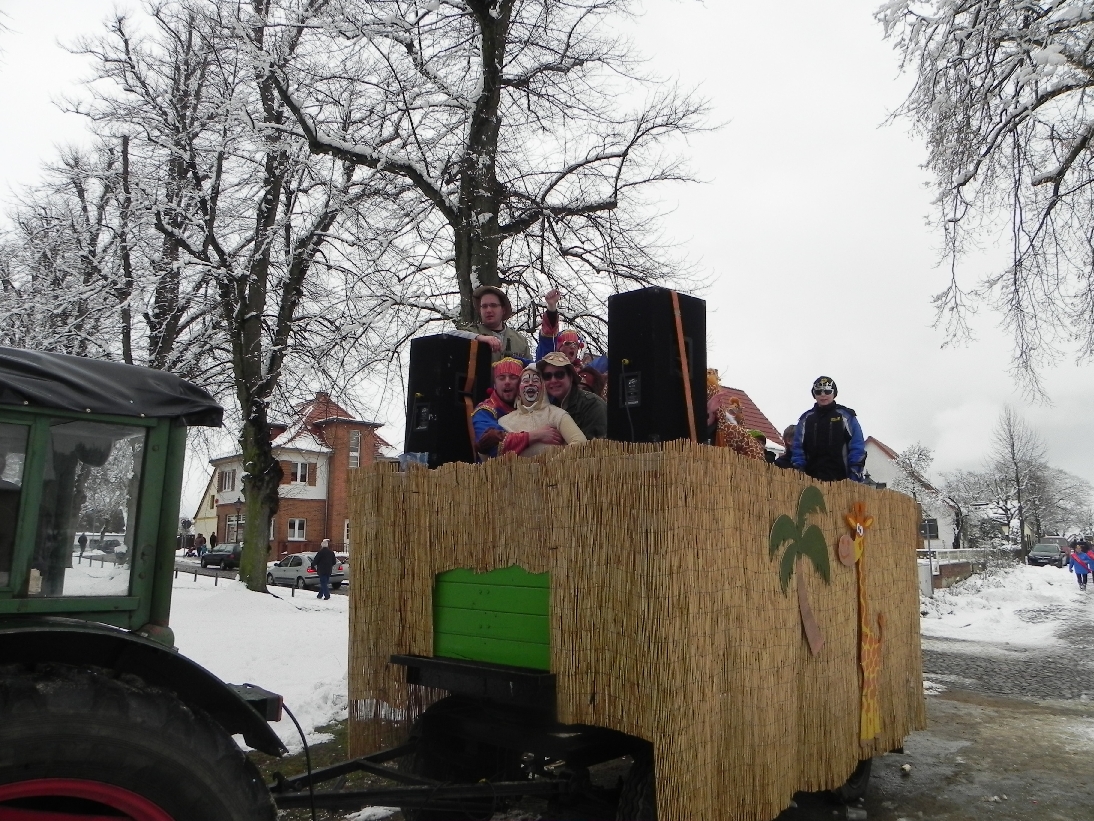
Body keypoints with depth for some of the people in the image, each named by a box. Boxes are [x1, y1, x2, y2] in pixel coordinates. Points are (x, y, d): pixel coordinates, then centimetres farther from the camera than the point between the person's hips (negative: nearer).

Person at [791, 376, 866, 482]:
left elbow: (857, 448, 2)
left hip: (840, 478, -2)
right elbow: (798, 449, 11)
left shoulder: (846, 416, 7)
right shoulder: (806, 419, 14)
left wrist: (855, 476, -7)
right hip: (812, 479, 2)